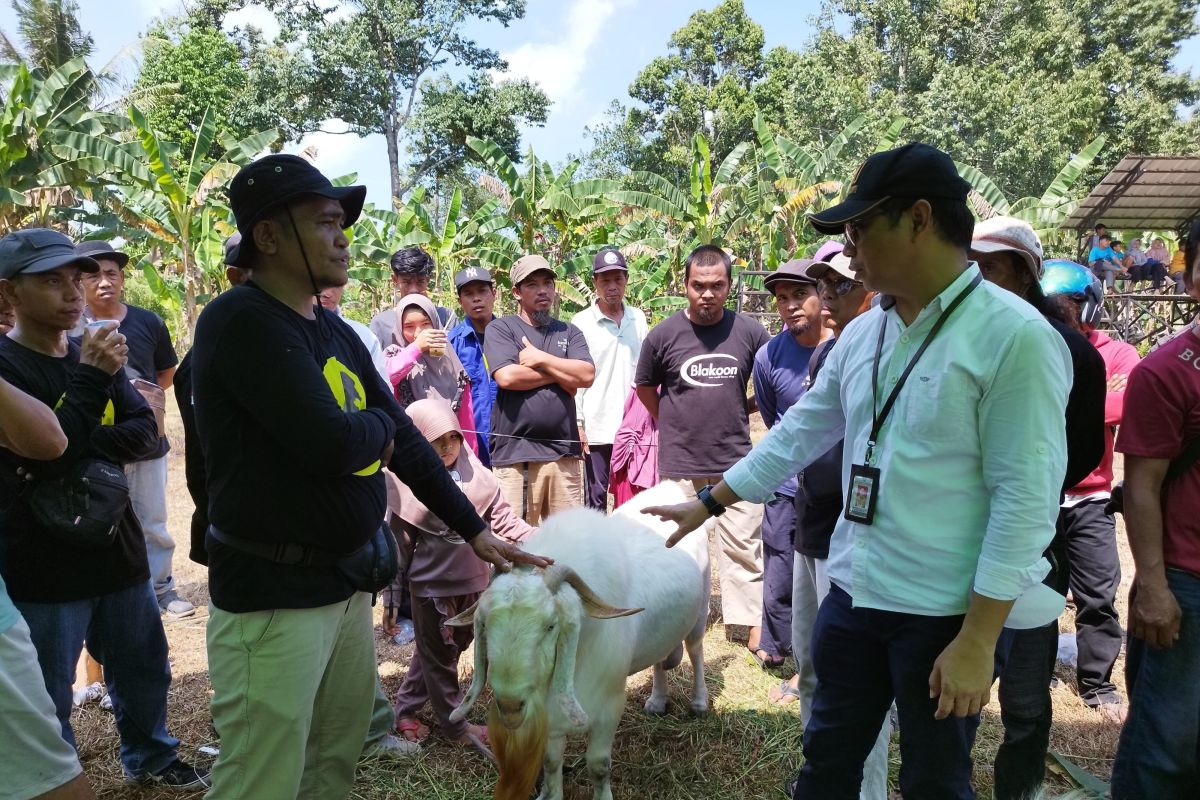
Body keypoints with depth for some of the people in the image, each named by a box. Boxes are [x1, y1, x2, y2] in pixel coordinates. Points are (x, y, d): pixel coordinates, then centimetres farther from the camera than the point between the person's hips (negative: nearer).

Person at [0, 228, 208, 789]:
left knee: (144, 669, 22)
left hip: (116, 551, 7)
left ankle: (150, 758, 42)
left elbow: (145, 433, -1)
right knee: (46, 701, 7)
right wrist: (92, 379, -25)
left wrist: (86, 446, -17)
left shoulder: (95, 354, 5)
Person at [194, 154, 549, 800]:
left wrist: (475, 530, 12)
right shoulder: (241, 321, -16)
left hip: (346, 582, 8)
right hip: (273, 595, -8)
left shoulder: (334, 331, 10)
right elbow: (332, 443, -26)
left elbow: (403, 439, 12)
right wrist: (377, 424, -3)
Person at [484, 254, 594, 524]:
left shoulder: (569, 332, 15)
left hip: (564, 451, 4)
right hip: (516, 451, -3)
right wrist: (561, 374, -1)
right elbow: (506, 377, -12)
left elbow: (587, 375, 0)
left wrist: (540, 359, -4)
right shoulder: (501, 329, 5)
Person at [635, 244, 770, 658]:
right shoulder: (663, 335, -5)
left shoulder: (750, 333, -4)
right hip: (679, 464, 0)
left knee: (743, 546, 7)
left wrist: (736, 414, 10)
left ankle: (754, 624, 17)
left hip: (736, 462, 0)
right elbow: (645, 388, 11)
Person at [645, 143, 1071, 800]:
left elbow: (1025, 500, -18)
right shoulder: (861, 334, 5)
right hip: (853, 595, 6)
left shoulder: (1016, 336, -16)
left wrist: (977, 640, -17)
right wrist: (709, 502, 16)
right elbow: (800, 433, 13)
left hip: (945, 611, -6)